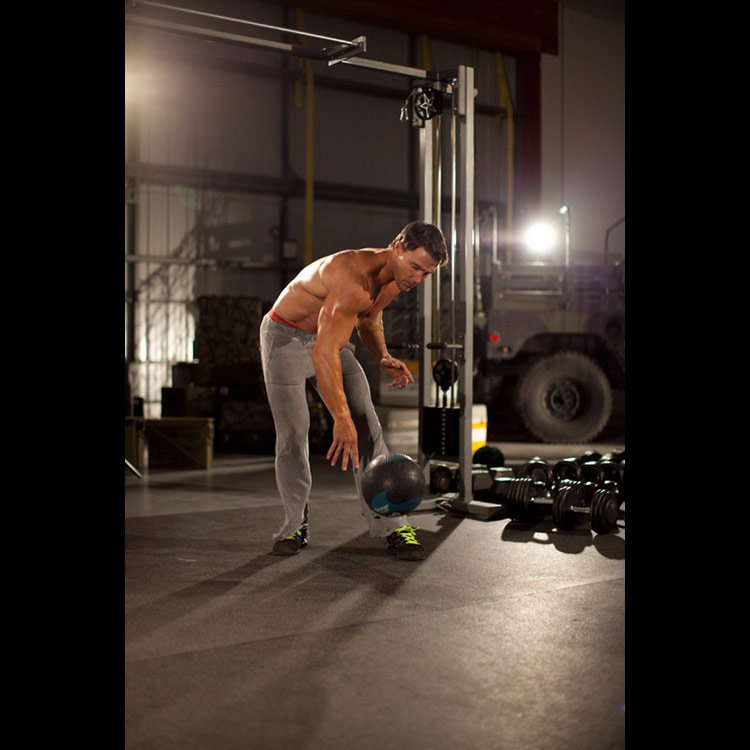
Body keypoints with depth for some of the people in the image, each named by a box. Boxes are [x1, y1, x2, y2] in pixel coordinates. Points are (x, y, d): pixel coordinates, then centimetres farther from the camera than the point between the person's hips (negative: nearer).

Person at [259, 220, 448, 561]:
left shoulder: (393, 280, -8)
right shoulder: (353, 277, -37)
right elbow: (323, 353, -45)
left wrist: (383, 357, -6)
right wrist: (341, 419, -50)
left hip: (331, 335, 7)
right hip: (286, 337, -7)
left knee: (367, 427, -6)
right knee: (292, 433, -9)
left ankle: (391, 525, -5)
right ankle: (295, 525, 9)